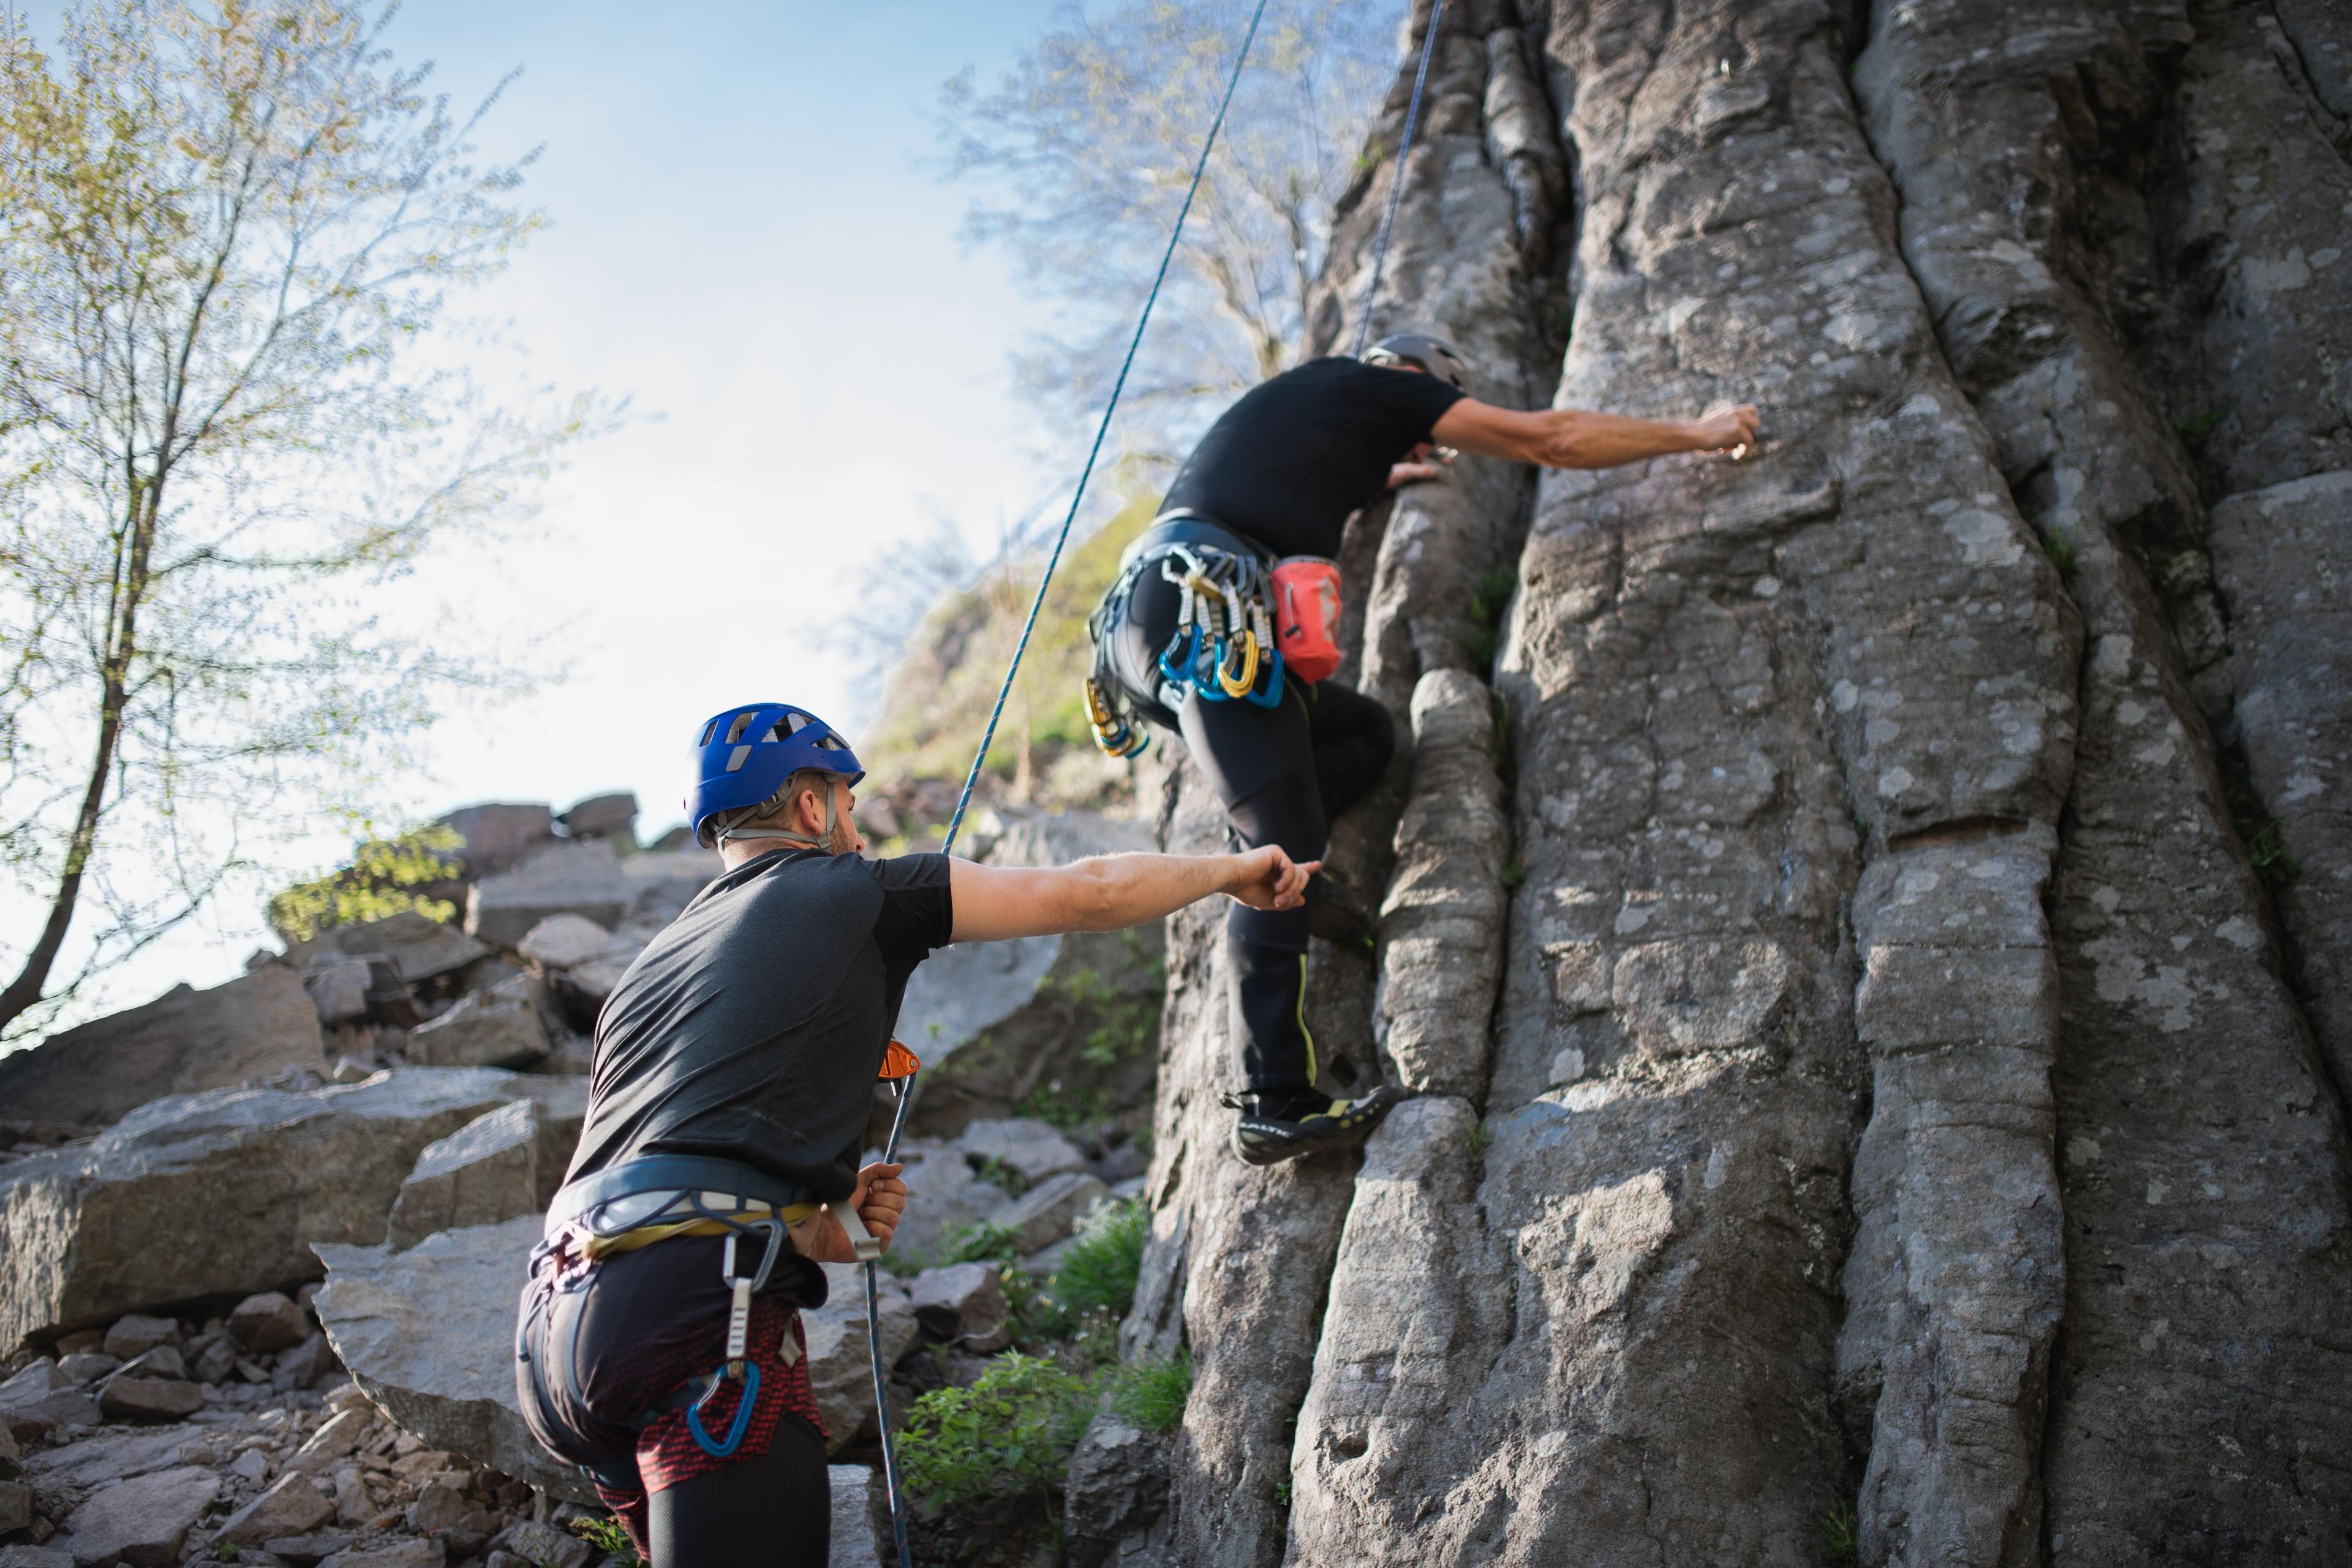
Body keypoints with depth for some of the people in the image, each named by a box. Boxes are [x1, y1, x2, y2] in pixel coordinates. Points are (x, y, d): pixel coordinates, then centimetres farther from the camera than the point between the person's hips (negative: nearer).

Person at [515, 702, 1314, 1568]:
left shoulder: (654, 960, 27)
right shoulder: (848, 891, 8)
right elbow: (1089, 893, 13)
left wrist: (812, 1232, 19)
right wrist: (1234, 870, 29)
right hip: (696, 1312, -8)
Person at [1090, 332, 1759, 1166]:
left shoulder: (1292, 401, 32)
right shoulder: (1371, 385, 11)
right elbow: (1551, 437, 10)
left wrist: (1372, 480, 61)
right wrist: (1695, 434, 20)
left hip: (1134, 622, 9)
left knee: (1364, 731, 21)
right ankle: (1275, 1106, -14)